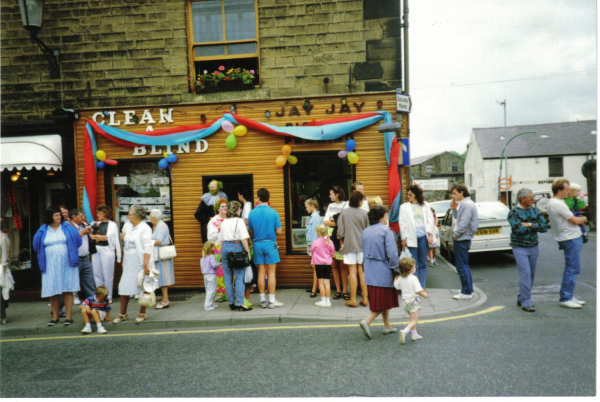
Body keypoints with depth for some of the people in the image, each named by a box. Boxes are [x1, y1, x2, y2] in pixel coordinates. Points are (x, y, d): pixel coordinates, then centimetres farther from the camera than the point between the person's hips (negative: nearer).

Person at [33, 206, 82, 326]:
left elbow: (77, 240, -2)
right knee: (53, 291, 4)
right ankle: (55, 317, 17)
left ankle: (69, 316, 6)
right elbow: (37, 246, 10)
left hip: (66, 265, -1)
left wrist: (71, 254, -2)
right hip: (51, 266, 2)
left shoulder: (67, 227, 1)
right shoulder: (43, 230, 5)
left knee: (67, 290, 0)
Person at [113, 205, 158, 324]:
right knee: (124, 287, 7)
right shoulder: (131, 229, 13)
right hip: (129, 262, 7)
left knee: (143, 287, 3)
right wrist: (123, 261, 13)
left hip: (140, 262, -7)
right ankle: (122, 314, 20)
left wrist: (145, 265, -21)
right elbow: (126, 247, 18)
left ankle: (142, 313, 16)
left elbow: (147, 248, -16)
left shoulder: (145, 229, -10)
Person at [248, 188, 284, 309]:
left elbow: (250, 232, 5)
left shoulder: (252, 213, -2)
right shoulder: (273, 212, -8)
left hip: (257, 244, 3)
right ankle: (272, 301, 5)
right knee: (271, 272, 3)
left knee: (261, 272, 9)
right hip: (270, 243, -2)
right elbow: (279, 231, -7)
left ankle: (263, 300, 16)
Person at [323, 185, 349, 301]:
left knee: (343, 266, -2)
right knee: (334, 265, 6)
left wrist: (333, 222, -7)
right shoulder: (330, 206, 15)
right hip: (331, 237, 5)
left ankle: (344, 290, 6)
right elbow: (325, 222, 6)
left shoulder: (346, 205, -3)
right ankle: (338, 290, 14)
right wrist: (337, 223, -6)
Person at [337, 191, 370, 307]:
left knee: (353, 272, 1)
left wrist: (341, 243, 12)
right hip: (362, 245, 1)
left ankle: (353, 300, 5)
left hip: (349, 245, -1)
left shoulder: (344, 213, -4)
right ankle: (364, 299, 12)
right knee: (362, 272, 8)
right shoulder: (363, 213, -2)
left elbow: (340, 232, -4)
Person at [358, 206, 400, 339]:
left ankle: (387, 326, 27)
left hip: (370, 272, 7)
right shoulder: (386, 230, -12)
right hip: (383, 271, -7)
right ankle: (367, 321, -10)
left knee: (380, 300, 18)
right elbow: (392, 253, -17)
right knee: (384, 300, 3)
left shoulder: (365, 232, 9)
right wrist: (396, 270, -8)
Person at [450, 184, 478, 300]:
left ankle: (466, 292, 2)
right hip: (463, 239, 11)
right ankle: (468, 290, 25)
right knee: (464, 266, 17)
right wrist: (454, 210, 7)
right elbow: (458, 219, 21)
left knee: (462, 266, -4)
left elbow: (463, 223, -23)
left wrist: (455, 235, -13)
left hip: (462, 239, -11)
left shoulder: (467, 204, -17)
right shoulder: (464, 204, 15)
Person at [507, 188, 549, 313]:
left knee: (531, 274, 10)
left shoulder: (535, 211, 8)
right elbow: (517, 229, -22)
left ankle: (521, 299, 24)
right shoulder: (514, 212, -8)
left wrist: (529, 225, -13)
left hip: (533, 247, 6)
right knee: (525, 273, -11)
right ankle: (525, 303, -6)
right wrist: (535, 226, -9)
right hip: (520, 248, -6)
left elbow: (544, 227, 0)